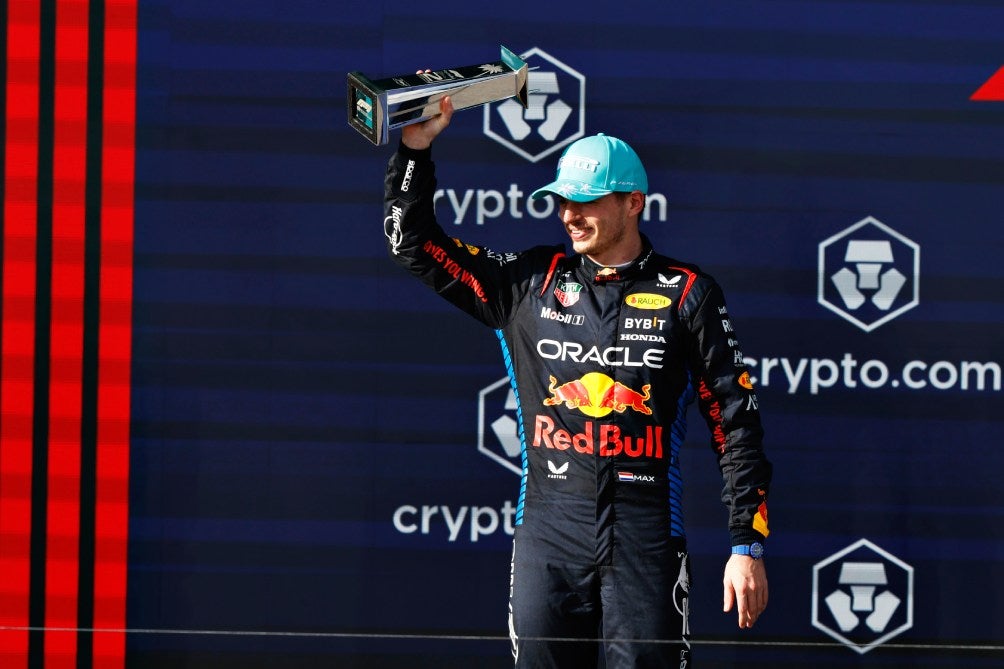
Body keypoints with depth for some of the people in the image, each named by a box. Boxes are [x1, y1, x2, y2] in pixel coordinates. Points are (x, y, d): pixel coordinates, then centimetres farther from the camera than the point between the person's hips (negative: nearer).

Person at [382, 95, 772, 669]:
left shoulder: (687, 295, 3)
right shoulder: (530, 282, 10)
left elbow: (736, 422, 3)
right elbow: (414, 243, 14)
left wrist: (748, 546, -2)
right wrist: (415, 148, 1)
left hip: (646, 535, -2)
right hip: (548, 532, 3)